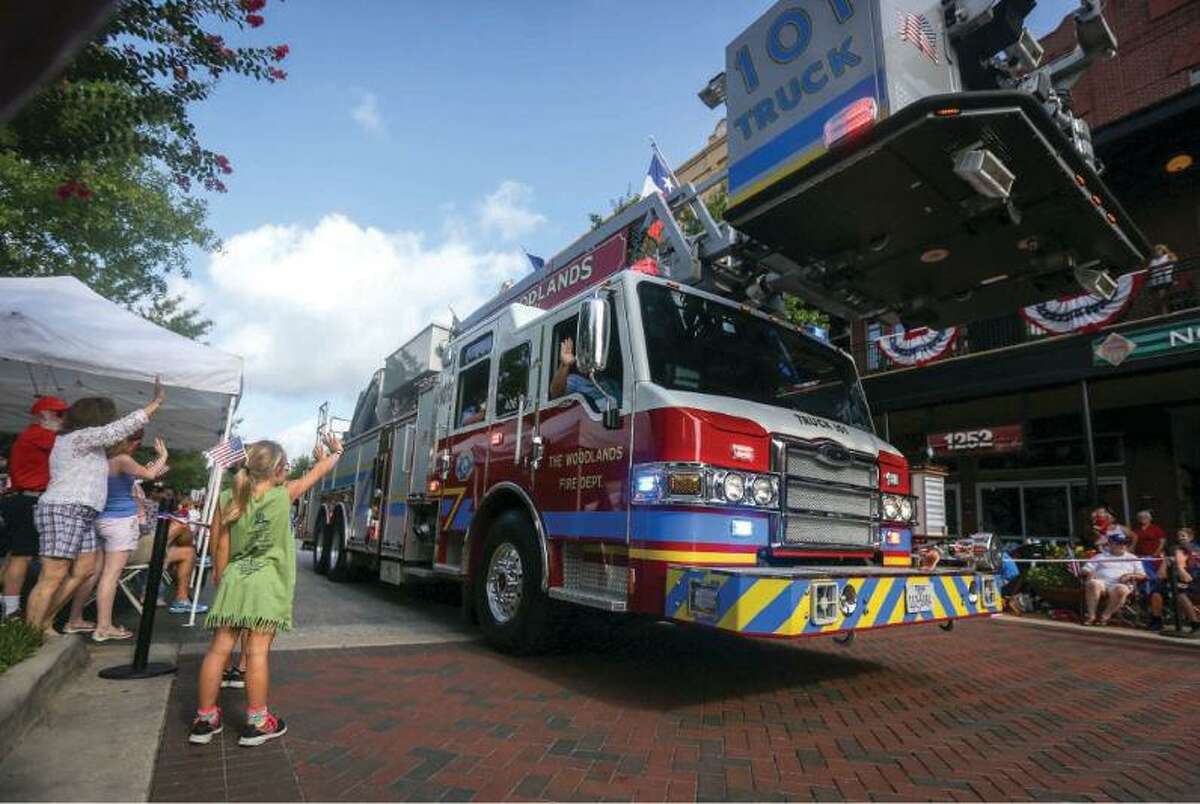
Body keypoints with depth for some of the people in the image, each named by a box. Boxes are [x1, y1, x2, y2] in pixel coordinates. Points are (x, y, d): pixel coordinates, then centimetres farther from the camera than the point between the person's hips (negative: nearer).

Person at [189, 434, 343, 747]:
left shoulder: (227, 499, 2)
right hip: (266, 583, -4)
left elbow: (220, 548, 5)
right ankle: (256, 723, 10)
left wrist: (221, 582, 16)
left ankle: (205, 719, 20)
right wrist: (335, 453, 27)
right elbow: (318, 471, 9)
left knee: (219, 649, 8)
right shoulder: (283, 495, -5)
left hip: (233, 581, 4)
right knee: (257, 652, 0)